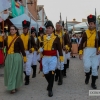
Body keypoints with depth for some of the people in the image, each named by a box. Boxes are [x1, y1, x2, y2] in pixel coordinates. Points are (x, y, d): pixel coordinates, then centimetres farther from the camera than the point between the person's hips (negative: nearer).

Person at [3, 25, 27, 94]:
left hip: (17, 57, -5)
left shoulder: (18, 38, -5)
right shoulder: (7, 38, 9)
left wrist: (24, 57, -3)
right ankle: (12, 86, 26)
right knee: (9, 71, 11)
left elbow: (22, 48, -4)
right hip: (9, 57, 5)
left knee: (15, 71, 0)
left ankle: (14, 87, 7)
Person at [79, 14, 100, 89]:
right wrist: (80, 52, 0)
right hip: (87, 51, 0)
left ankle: (93, 83, 16)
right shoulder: (85, 33, 3)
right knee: (87, 66, -14)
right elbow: (82, 43, 6)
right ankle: (87, 76, 20)